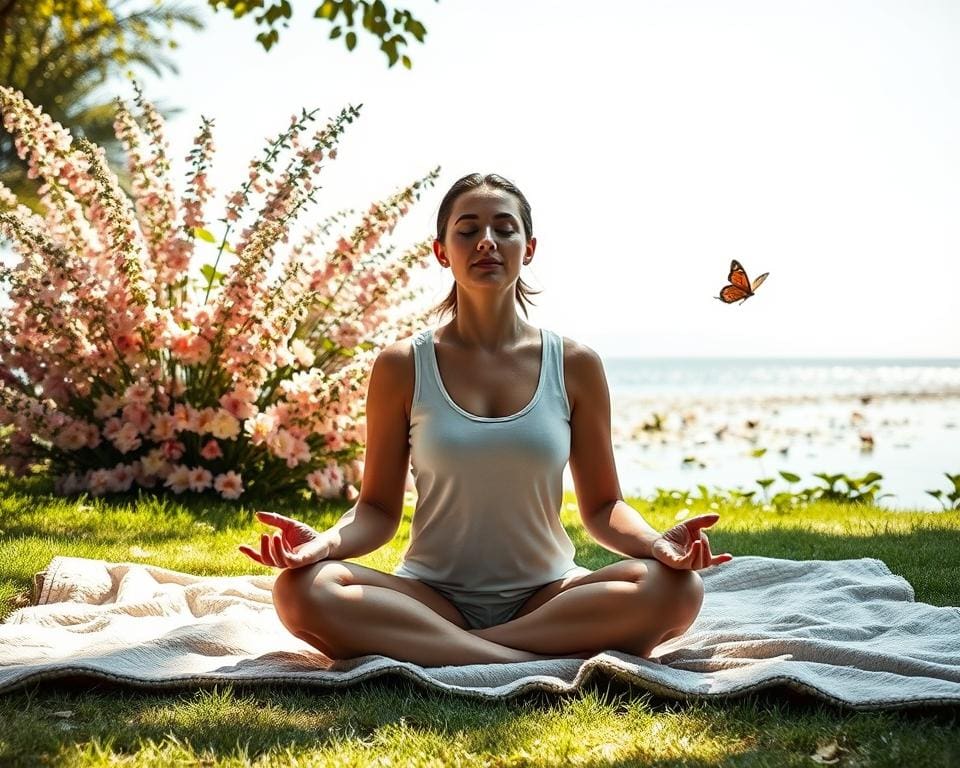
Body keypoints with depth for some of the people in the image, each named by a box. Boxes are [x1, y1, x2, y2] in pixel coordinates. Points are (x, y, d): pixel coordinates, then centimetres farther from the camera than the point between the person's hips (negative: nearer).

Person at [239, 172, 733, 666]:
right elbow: (378, 508, 2)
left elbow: (601, 505, 6)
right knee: (301, 589, -30)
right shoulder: (402, 367, 0)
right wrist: (324, 542, -20)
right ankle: (555, 661, -28)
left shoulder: (574, 366, 3)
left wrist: (655, 542, -16)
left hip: (546, 598, 1)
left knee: (677, 588, -28)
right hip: (431, 599, -1)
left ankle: (427, 652, -23)